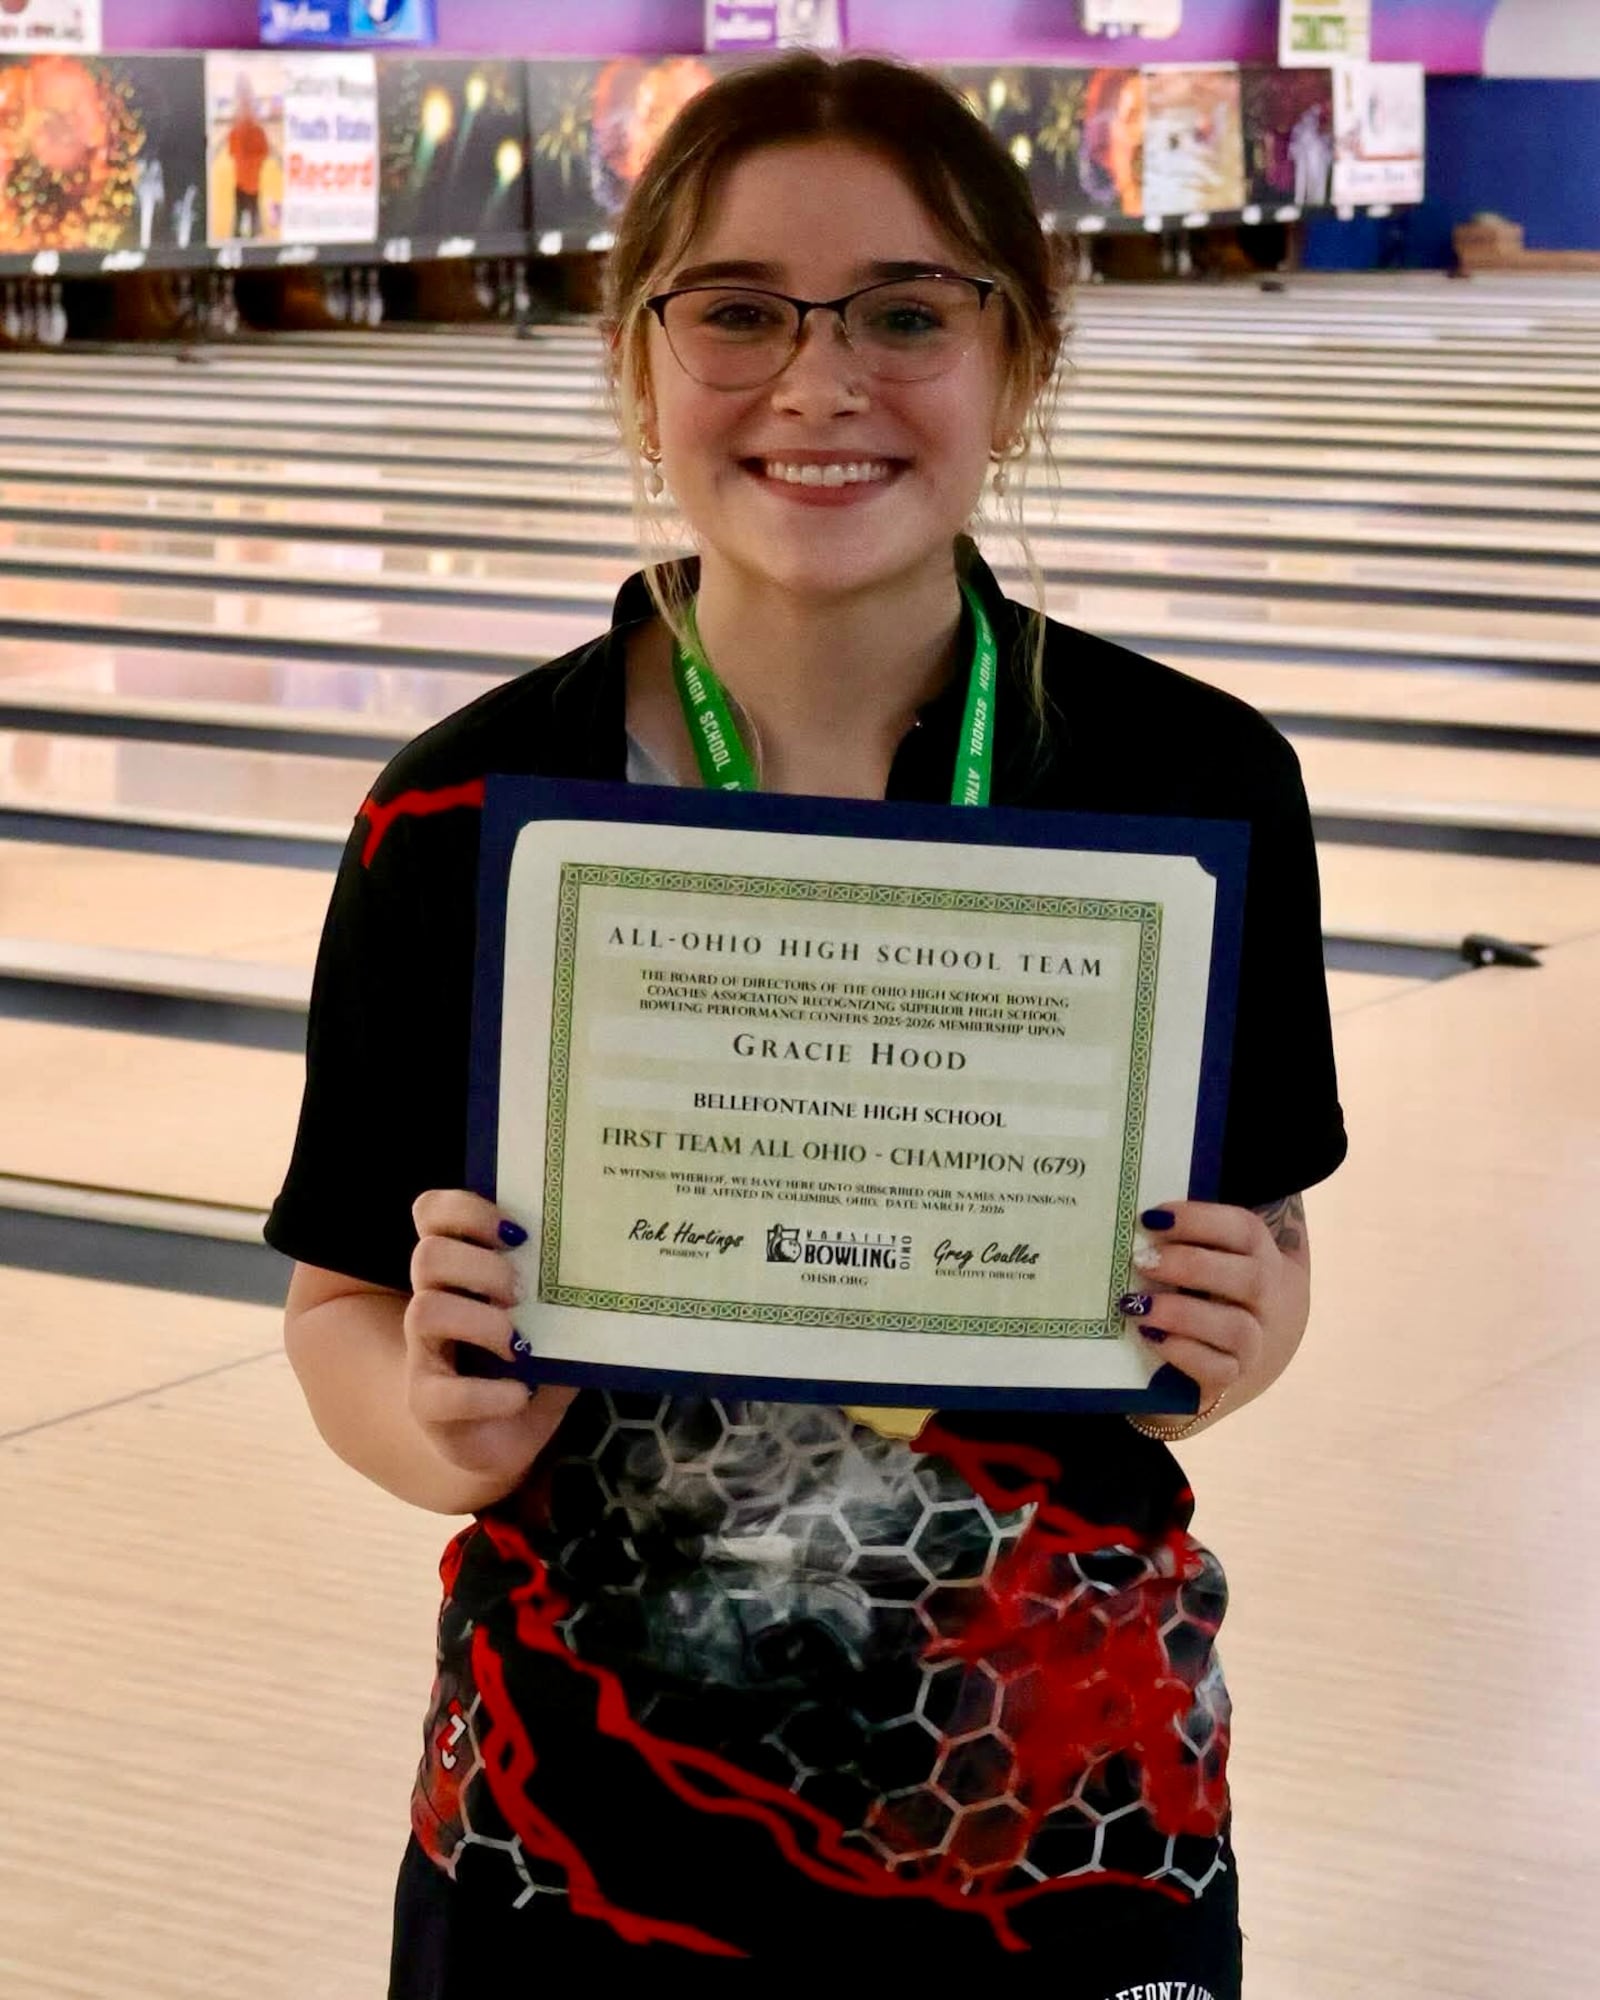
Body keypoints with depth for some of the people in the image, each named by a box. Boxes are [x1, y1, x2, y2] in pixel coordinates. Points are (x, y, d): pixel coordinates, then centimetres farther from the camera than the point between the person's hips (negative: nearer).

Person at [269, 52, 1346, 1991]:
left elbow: (1258, 1237, 4)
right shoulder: (466, 819, -10)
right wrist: (447, 1430, -22)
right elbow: (346, 1308, -2)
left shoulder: (1200, 792, -8)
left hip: (1077, 1791, 1)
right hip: (584, 1824, 0)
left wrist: (1233, 1330, -17)